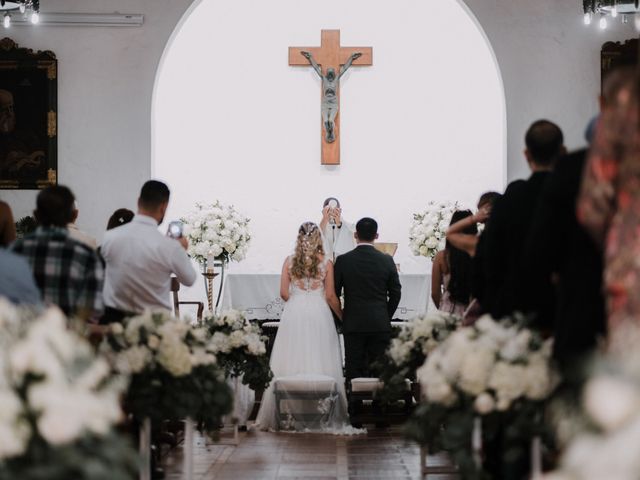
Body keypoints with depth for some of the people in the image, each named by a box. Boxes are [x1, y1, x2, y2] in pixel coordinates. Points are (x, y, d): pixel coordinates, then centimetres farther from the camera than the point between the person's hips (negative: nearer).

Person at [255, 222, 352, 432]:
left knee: (292, 362, 4)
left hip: (294, 314, 1)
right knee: (320, 363, 3)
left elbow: (284, 293, 1)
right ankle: (322, 413, 1)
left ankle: (290, 414, 4)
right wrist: (342, 316, 13)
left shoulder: (289, 261, 1)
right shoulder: (326, 263, -2)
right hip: (319, 314, -1)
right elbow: (330, 296, -1)